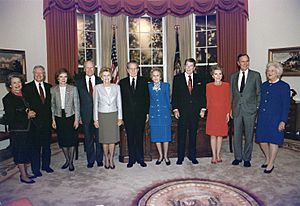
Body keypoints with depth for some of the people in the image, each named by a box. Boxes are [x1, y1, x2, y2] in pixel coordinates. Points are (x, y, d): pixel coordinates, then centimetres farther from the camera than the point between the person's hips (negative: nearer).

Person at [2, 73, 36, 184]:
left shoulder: (23, 95, 11)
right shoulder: (8, 99, -11)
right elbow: (10, 118, -15)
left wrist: (30, 114, -2)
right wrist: (27, 116, -12)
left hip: (26, 129, 7)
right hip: (17, 130, -7)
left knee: (26, 151, 12)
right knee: (19, 152, 1)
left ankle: (24, 172, 25)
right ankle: (23, 176, 11)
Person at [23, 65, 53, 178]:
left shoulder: (49, 87, 9)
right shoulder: (27, 87, -2)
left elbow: (51, 103, 10)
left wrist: (51, 117, 3)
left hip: (47, 121, 4)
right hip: (34, 121, -3)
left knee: (47, 145, 13)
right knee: (35, 146, 5)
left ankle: (46, 165, 28)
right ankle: (35, 169, 18)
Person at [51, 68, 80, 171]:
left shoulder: (73, 89, -2)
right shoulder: (53, 90, 3)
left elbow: (76, 105, -2)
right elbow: (52, 105, 6)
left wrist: (76, 119, -6)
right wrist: (53, 119, 3)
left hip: (70, 116, -2)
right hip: (59, 117, 2)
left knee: (71, 140, 1)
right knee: (62, 140, 9)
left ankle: (71, 162, 17)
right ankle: (67, 160, 27)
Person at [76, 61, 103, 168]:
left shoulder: (100, 81, 3)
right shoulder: (79, 82, 5)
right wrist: (78, 116, -2)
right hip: (86, 116, 1)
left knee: (99, 138, 8)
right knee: (88, 139, 9)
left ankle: (99, 159, 24)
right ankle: (90, 160, 23)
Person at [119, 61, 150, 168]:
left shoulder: (143, 81, 6)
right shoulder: (122, 82, 5)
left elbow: (147, 98, 5)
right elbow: (120, 99, 4)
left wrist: (147, 112, 0)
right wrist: (121, 114, -2)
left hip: (140, 114, 0)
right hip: (128, 115, 0)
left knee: (139, 137, 6)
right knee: (130, 138, 7)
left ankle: (140, 159, 18)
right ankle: (131, 159, 19)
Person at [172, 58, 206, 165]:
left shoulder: (200, 79, 9)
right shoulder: (177, 78, 3)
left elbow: (203, 95, 10)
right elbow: (174, 95, 1)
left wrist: (203, 108, 3)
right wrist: (175, 109, -5)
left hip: (195, 111, 2)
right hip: (182, 111, -2)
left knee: (193, 135, 9)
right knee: (181, 135, 2)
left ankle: (192, 156, 21)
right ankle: (180, 157, 12)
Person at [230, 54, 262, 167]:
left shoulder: (256, 75, 0)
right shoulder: (233, 76, 9)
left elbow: (259, 93, 1)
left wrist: (258, 108, -5)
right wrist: (231, 108, 7)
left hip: (250, 109, -2)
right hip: (237, 109, 3)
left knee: (249, 135, 7)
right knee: (236, 135, 8)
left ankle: (247, 158, 20)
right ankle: (238, 157, 23)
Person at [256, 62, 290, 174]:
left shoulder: (284, 86, -6)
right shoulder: (264, 85, 10)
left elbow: (286, 105, -7)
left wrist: (283, 121, -13)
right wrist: (258, 116, 11)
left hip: (275, 118, -5)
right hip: (262, 117, 5)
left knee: (273, 141, 2)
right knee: (262, 140, 8)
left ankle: (271, 164, 17)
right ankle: (267, 159, 31)